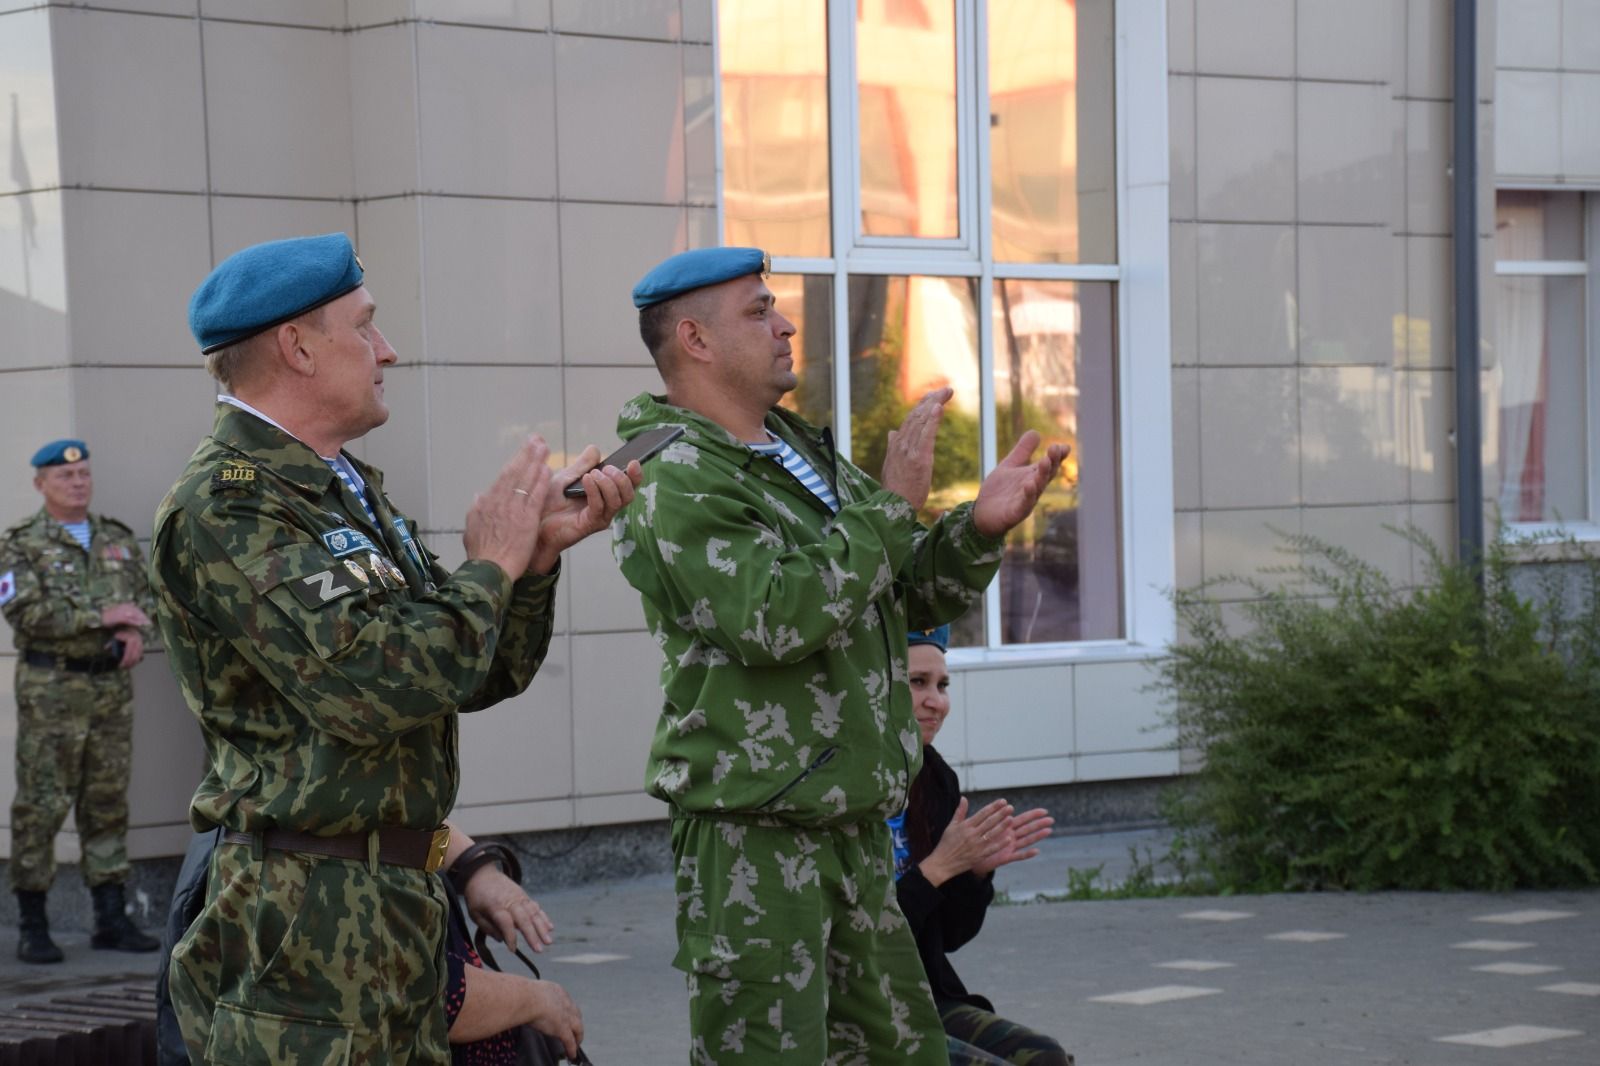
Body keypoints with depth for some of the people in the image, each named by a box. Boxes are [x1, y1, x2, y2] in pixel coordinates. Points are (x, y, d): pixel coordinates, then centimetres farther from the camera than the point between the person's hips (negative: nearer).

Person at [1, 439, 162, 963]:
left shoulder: (118, 539, 14)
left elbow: (144, 595, 15)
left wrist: (134, 630, -7)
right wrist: (102, 615, -16)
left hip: (113, 685, 5)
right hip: (51, 688, -5)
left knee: (108, 802, 7)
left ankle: (111, 919, 13)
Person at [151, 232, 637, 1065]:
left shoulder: (348, 490, 15)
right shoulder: (224, 506, -15)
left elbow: (481, 676, 17)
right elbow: (371, 685, -26)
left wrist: (540, 551, 1)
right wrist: (490, 565, -12)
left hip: (403, 902, 9)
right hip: (311, 917, -9)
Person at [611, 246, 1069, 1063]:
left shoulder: (800, 452, 17)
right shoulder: (675, 481, -13)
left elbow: (913, 595, 20)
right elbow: (776, 619, -26)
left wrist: (981, 527, -1)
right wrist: (891, 504, -19)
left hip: (851, 821, 9)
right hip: (754, 827, -9)